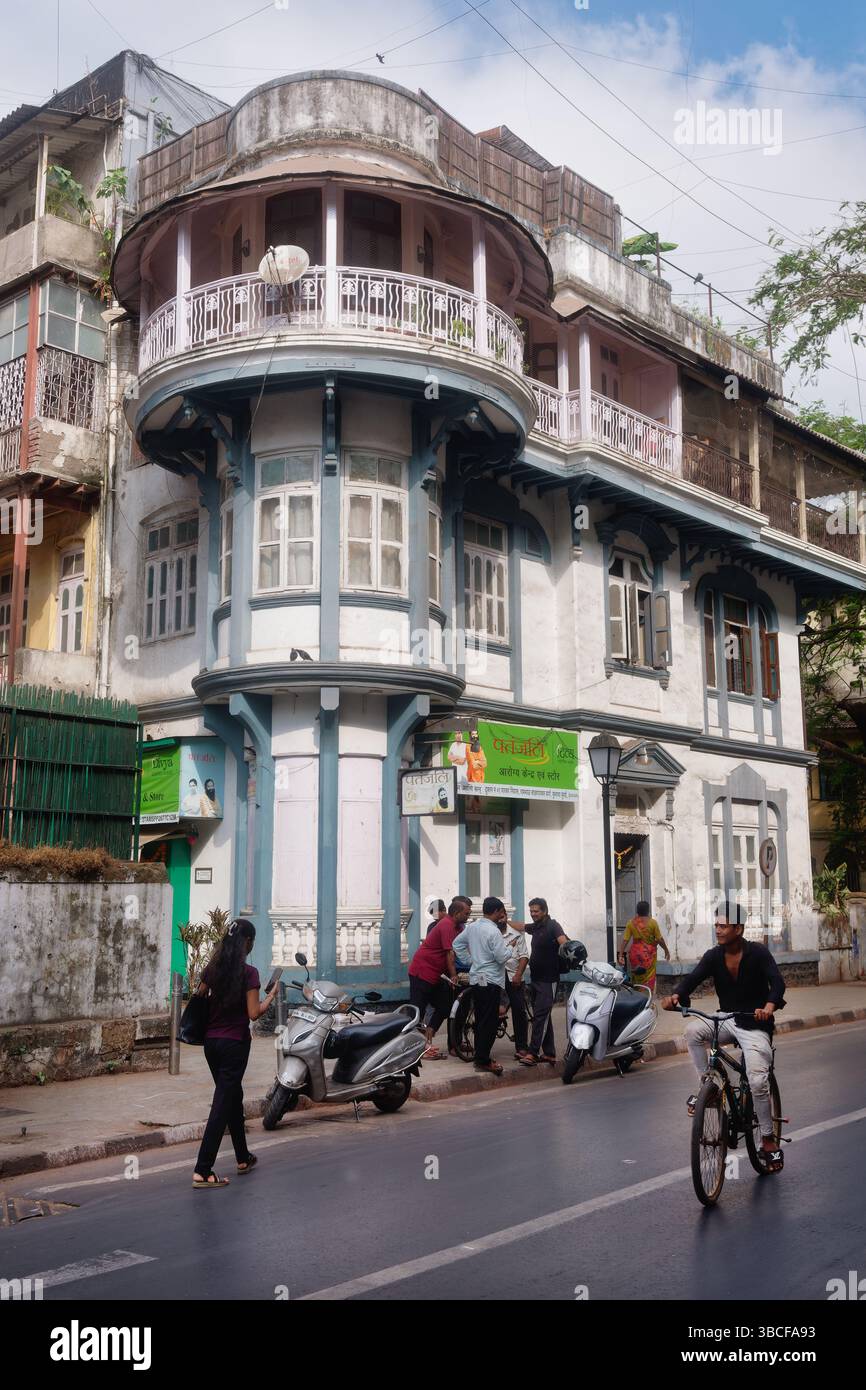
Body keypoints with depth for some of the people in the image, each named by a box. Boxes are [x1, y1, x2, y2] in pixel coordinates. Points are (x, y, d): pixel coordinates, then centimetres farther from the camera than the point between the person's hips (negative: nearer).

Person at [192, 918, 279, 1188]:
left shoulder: (212, 968, 3)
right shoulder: (249, 972, -14)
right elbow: (254, 1013, -16)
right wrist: (272, 994, -3)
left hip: (211, 1042, 7)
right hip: (235, 1043, -7)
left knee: (232, 1097, 21)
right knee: (222, 1104, -3)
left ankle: (243, 1158, 34)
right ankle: (202, 1171, -6)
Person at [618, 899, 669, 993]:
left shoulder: (631, 922, -4)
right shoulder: (652, 922, -10)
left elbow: (625, 940, -7)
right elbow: (659, 939, -6)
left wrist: (621, 954, -4)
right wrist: (666, 950, 8)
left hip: (635, 953, 2)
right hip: (649, 954, -2)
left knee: (636, 978, 15)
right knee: (648, 979, 6)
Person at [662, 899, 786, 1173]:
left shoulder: (758, 953, -12)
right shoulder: (713, 956, -3)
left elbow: (777, 982, -25)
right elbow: (693, 978, -16)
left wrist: (770, 1005, -47)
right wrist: (676, 996, -38)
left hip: (755, 1025, -4)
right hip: (727, 1022, 4)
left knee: (758, 1081, -16)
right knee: (693, 1030, -25)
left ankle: (769, 1140, 4)